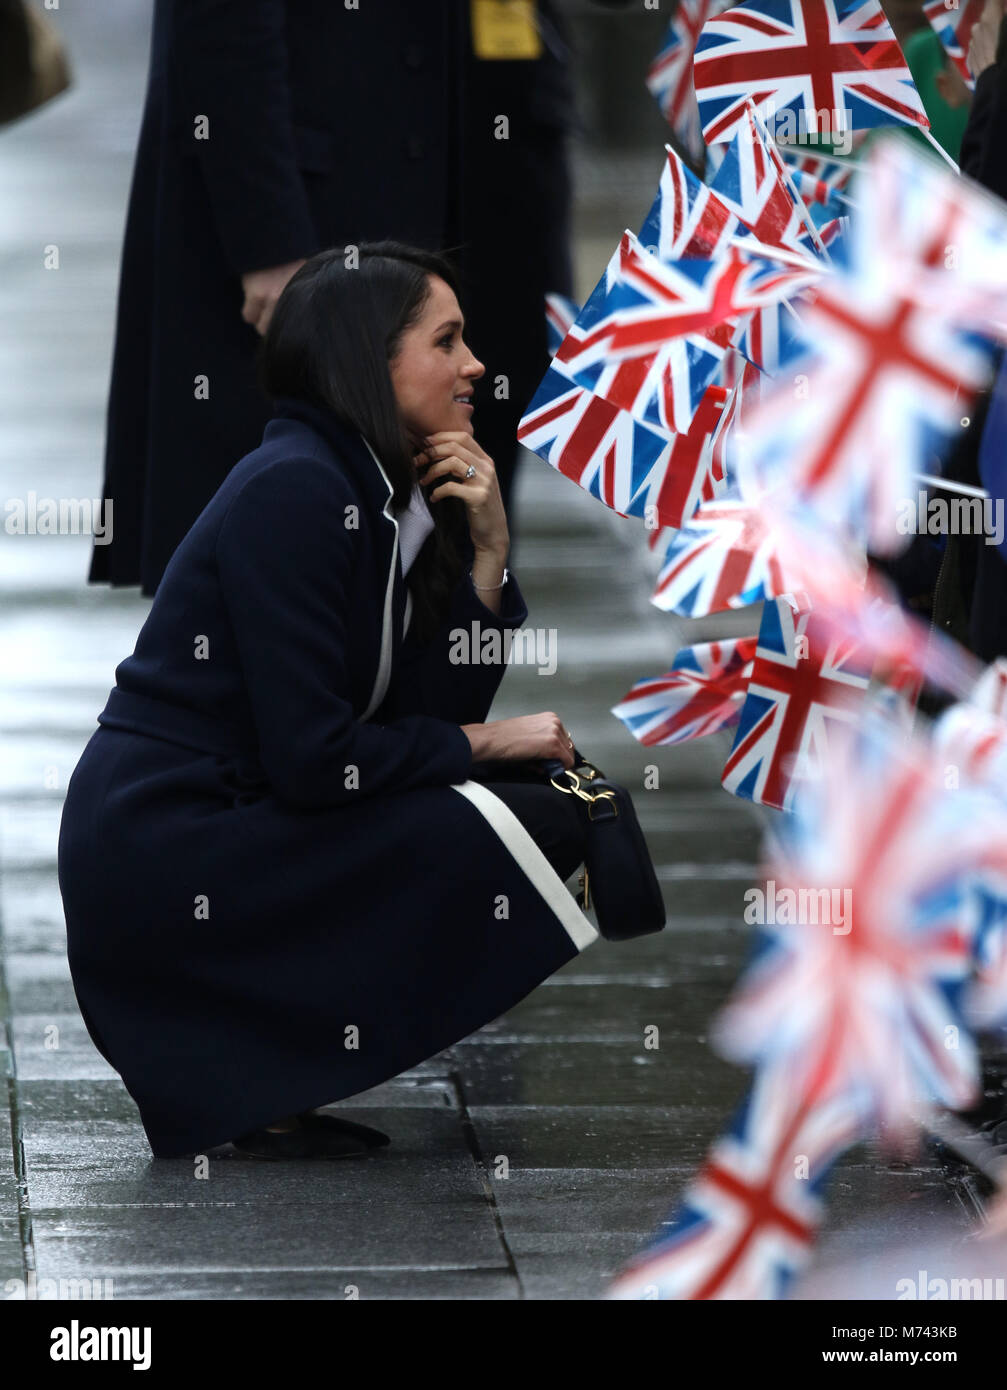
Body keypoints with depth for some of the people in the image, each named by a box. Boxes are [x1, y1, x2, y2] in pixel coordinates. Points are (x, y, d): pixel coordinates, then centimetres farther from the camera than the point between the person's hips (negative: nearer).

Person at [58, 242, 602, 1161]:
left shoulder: (385, 491, 12)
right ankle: (261, 1082, -7)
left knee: (542, 782, 11)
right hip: (161, 856, -9)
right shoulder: (294, 490, -16)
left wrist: (488, 552, 1)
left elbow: (435, 712, 10)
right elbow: (310, 758, -20)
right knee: (539, 827, -12)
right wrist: (481, 742, -7)